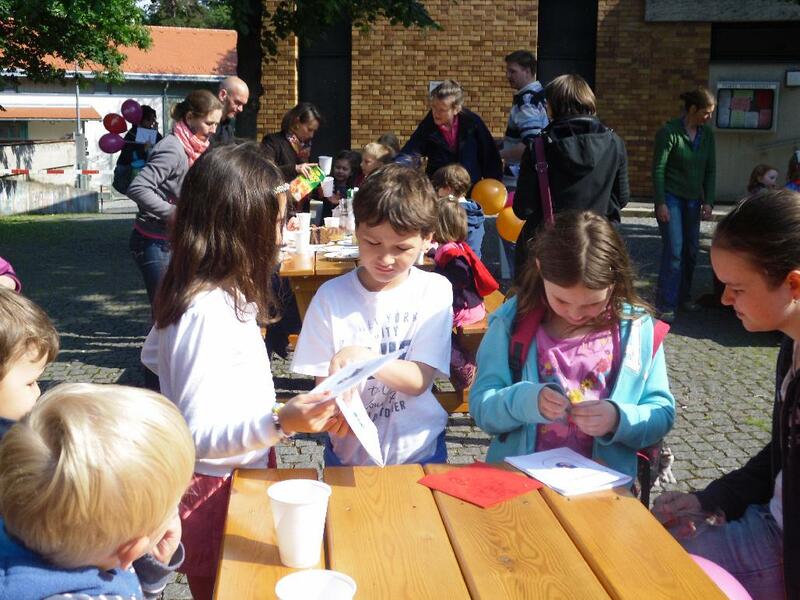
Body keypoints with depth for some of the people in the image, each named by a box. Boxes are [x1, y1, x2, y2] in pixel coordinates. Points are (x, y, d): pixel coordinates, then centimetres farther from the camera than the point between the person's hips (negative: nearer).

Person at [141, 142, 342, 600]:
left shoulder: (215, 293, 2)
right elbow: (197, 434, -27)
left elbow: (154, 354, 19)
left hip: (238, 476, 9)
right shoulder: (209, 313, -27)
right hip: (216, 491, -9)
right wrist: (281, 422, -41)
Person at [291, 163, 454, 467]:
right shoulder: (332, 295, -3)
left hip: (418, 452, -1)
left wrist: (363, 357, -26)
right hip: (349, 452, 1)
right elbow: (324, 380, -3)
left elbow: (419, 380, -10)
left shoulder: (434, 291, -5)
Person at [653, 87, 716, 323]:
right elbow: (658, 169, -11)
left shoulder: (707, 134, 5)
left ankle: (683, 297, 21)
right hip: (671, 198, -6)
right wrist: (661, 203, -14)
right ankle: (665, 305, -4)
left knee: (691, 250, 7)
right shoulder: (669, 132, -12)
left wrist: (708, 201, 3)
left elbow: (710, 169, 9)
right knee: (674, 250, -9)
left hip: (693, 200, 6)